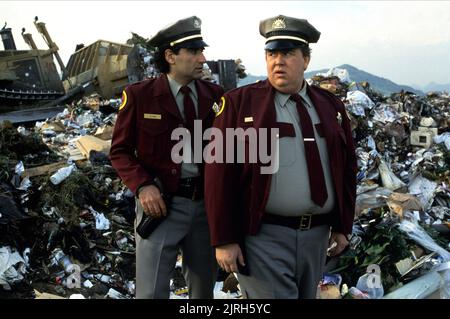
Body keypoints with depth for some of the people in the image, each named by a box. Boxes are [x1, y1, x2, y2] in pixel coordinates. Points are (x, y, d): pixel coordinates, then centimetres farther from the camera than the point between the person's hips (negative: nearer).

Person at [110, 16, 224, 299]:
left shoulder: (216, 95, 4)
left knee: (204, 288, 17)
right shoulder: (139, 95, -4)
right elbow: (120, 151, 0)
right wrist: (142, 186, -16)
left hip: (207, 205, 3)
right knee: (152, 291, 1)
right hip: (161, 204, -3)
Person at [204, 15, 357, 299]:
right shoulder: (239, 103, -6)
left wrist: (343, 226, 10)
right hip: (263, 235, -5)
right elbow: (220, 174, -9)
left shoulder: (331, 106, 8)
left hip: (316, 235, 5)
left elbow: (347, 168, 13)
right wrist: (224, 239, -11)